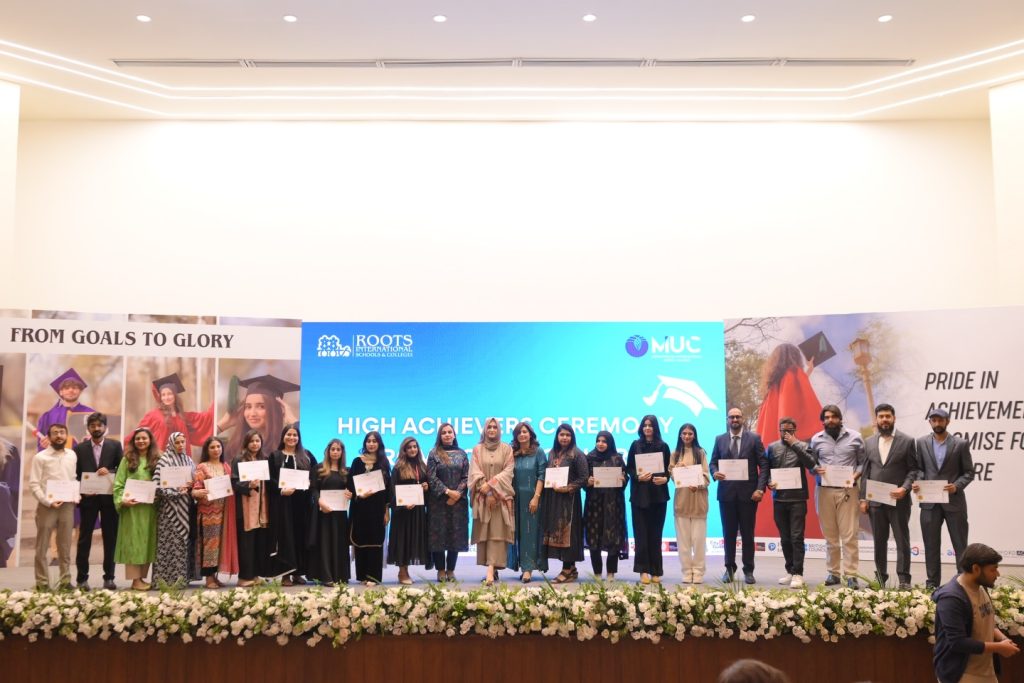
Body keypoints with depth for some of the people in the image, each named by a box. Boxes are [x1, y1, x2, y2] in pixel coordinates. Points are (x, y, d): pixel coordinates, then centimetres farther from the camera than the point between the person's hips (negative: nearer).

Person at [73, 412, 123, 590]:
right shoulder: (80, 448, 4)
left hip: (109, 497, 0)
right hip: (88, 498, 0)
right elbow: (75, 474, 4)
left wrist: (110, 471, -18)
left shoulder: (115, 445, 3)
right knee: (84, 539, 4)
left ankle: (109, 577, 12)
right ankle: (82, 578, 11)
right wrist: (81, 491, -10)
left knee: (110, 539, 5)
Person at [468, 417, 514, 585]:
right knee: (484, 532, 0)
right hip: (482, 497, 1)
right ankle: (492, 568, 6)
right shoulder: (477, 449, 9)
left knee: (497, 532, -10)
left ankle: (491, 570, -18)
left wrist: (491, 485, -14)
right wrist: (485, 490, -14)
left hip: (500, 497, -1)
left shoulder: (506, 449, 7)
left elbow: (508, 472, -3)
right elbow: (475, 473, 0)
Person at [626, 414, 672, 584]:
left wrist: (665, 479, -14)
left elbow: (669, 468, 6)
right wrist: (638, 477, -16)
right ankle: (644, 570, -1)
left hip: (658, 494, 0)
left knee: (655, 533, 3)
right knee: (641, 533, -3)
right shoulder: (635, 445, 7)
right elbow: (629, 468, 3)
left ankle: (656, 570, 8)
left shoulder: (663, 446, 7)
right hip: (639, 494, 0)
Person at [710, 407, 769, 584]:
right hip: (727, 492, 2)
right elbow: (713, 462, 10)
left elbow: (763, 465, -1)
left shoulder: (754, 438, 2)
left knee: (747, 533, 4)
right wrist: (714, 473, -13)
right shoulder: (720, 439, 9)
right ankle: (729, 568, 18)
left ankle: (748, 571, 13)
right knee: (728, 533, 7)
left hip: (748, 493, -2)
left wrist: (760, 488, -11)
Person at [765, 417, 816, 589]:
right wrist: (769, 483, -8)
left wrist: (794, 444, -15)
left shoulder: (802, 446, 2)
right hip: (779, 498, 3)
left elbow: (811, 464, -14)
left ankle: (798, 573, -1)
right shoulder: (772, 447, 9)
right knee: (784, 538, 10)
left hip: (797, 498, -3)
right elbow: (765, 469, 11)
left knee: (797, 537, -5)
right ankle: (790, 571, 21)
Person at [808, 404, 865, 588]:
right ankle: (833, 573, 16)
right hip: (824, 490, 2)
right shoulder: (816, 439, 6)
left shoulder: (855, 437, 1)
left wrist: (856, 475, -13)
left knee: (849, 535, -3)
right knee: (830, 535, 8)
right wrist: (816, 470, -10)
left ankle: (851, 575, 1)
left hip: (847, 490, -2)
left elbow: (863, 462, 4)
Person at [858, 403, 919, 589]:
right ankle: (880, 577, 19)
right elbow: (866, 472, 9)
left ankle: (904, 579, 8)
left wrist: (905, 488, -18)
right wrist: (863, 498, 3)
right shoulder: (869, 442, 8)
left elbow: (913, 470, -3)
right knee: (879, 541, 10)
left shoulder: (907, 441, -1)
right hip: (875, 501, 3)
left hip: (899, 500, -3)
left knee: (902, 541, 2)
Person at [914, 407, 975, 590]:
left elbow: (969, 472, 0)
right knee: (931, 545, 8)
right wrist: (916, 482, -9)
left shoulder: (961, 444, 0)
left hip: (954, 501, -2)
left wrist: (957, 486, -16)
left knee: (960, 545, 3)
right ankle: (932, 583, 16)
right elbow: (919, 468, 10)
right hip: (929, 501, 2)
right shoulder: (922, 443, 6)